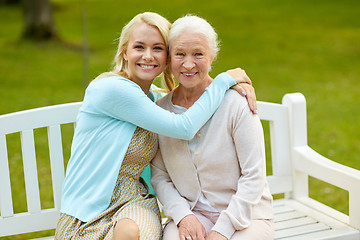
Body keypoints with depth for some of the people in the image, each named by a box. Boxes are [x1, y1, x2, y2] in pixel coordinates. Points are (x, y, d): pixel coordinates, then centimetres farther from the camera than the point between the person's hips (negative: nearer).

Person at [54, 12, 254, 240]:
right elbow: (184, 127, -18)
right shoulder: (112, 88, -15)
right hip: (88, 212, -5)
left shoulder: (153, 97, 8)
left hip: (134, 202, 5)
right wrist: (224, 80, -8)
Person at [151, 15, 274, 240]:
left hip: (245, 215, -1)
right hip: (192, 214, 1)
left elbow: (253, 175, -11)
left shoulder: (236, 102, -11)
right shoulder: (161, 110, 1)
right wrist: (183, 216, -11)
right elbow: (160, 178, 5)